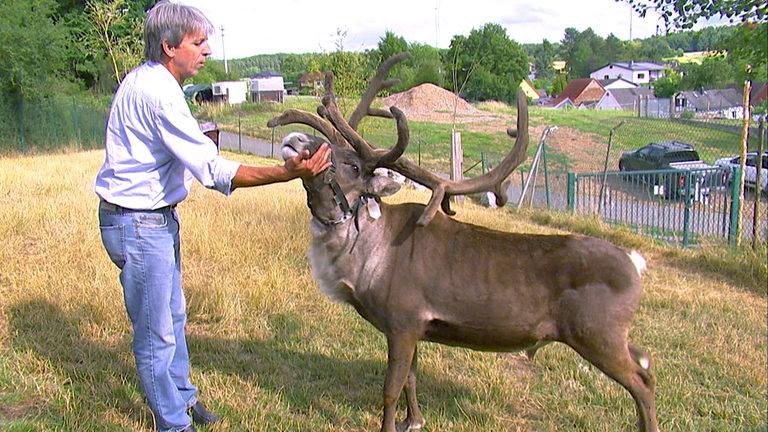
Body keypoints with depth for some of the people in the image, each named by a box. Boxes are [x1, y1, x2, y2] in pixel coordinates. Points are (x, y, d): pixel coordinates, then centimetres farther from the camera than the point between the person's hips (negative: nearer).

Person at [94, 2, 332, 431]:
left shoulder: (143, 80, 8)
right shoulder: (157, 94, -25)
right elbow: (214, 170, -31)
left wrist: (199, 143, 12)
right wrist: (286, 173, -35)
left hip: (159, 216, 11)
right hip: (138, 224, -11)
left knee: (174, 315, 23)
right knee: (156, 333, 3)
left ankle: (183, 397, 40)